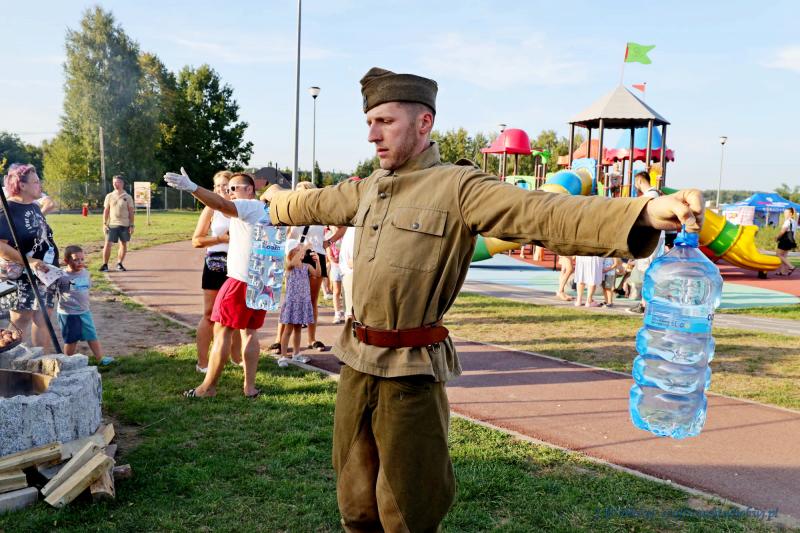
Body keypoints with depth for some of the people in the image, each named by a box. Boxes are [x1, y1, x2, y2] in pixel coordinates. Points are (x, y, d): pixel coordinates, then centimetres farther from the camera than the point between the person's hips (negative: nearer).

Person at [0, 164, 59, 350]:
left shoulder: (35, 207, 11)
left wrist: (54, 266, 18)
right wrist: (29, 262, -26)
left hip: (45, 274, 8)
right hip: (22, 277, -8)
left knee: (43, 320, 12)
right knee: (19, 322, 0)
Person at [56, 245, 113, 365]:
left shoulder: (85, 273, 2)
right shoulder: (62, 276, -17)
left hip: (85, 311, 5)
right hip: (68, 314, -5)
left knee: (92, 336, 10)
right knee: (71, 339, 8)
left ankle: (100, 358, 18)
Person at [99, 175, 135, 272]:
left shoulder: (128, 197, 3)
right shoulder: (109, 196, 6)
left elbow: (131, 212, 4)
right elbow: (106, 211, 7)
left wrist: (131, 225, -1)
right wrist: (104, 224, 0)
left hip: (124, 225, 0)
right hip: (112, 224, 0)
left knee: (123, 244, 6)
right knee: (108, 244, -6)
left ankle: (119, 264, 18)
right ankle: (105, 264, 1)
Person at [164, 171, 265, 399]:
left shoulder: (250, 206, -8)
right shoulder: (262, 210, 21)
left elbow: (221, 205, -28)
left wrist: (191, 187, -38)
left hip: (241, 279, -9)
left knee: (222, 330, -1)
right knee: (249, 330, 13)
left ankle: (208, 387, 4)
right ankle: (250, 386, 11)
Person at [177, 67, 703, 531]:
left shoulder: (459, 187, -13)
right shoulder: (368, 188, 10)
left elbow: (543, 214, -27)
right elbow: (314, 203, 30)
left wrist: (650, 212, -41)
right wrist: (274, 200, 49)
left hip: (412, 371, -6)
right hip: (357, 361, 7)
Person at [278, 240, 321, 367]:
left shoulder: (306, 266, 6)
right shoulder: (288, 265, -8)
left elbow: (318, 274, -5)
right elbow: (294, 262, -31)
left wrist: (317, 261, -17)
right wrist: (304, 248, -27)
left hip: (303, 301, 5)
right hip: (291, 301, -5)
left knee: (298, 328, 14)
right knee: (288, 329, -2)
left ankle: (296, 354, 25)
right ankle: (283, 356, 2)